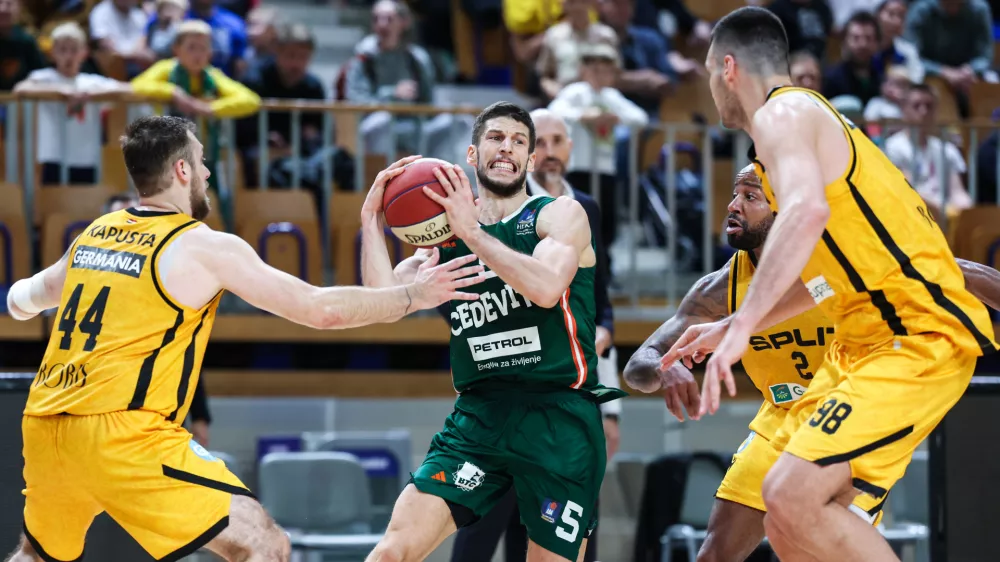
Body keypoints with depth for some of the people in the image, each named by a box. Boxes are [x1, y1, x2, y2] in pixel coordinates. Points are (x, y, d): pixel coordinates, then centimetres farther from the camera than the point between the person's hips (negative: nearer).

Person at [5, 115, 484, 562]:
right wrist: (413, 296, 9)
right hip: (125, 435, -7)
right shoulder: (207, 247, -4)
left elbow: (29, 297, 37)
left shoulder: (95, 233, 16)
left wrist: (21, 298, 62)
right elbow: (320, 309, -3)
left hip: (43, 426, 8)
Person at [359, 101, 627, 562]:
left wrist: (471, 230, -15)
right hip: (478, 417, 3)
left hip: (560, 421, -3)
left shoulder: (560, 215, 2)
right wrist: (371, 220, -5)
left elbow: (546, 287, -19)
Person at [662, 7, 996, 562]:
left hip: (920, 339, -10)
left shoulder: (783, 112, -9)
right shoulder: (802, 116, 22)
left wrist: (743, 326, -35)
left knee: (791, 499, -21)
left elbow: (807, 210, -32)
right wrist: (729, 327, 32)